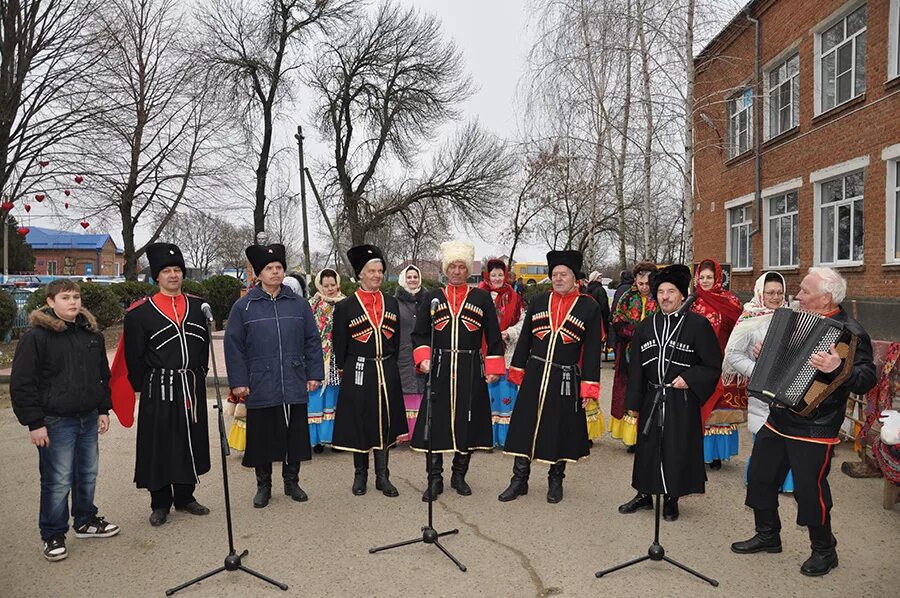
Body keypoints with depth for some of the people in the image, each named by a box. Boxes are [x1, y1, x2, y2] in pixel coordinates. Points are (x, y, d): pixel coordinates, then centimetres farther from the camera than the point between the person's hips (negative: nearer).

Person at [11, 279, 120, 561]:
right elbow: (21, 384, -9)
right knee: (57, 482, 1)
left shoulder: (92, 333, 9)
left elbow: (103, 376, 17)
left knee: (88, 474, 17)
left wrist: (103, 409, 13)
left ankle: (86, 520, 35)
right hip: (56, 422, -6)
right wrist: (35, 423, -12)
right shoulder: (36, 337, -10)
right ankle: (53, 535, 19)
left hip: (89, 419, 6)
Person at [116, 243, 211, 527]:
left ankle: (185, 497, 28)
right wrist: (143, 386, 0)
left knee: (190, 442, 12)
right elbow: (133, 356, -1)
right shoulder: (140, 312, -5)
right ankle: (160, 504, 20)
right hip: (159, 389, -3)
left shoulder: (198, 306, 6)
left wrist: (198, 375, 11)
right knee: (159, 446, 5)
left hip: (192, 387, 4)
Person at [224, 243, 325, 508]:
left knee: (295, 434, 10)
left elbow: (313, 341, 8)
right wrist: (238, 381, -4)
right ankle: (263, 486, 26)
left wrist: (314, 374, 3)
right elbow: (233, 346, 0)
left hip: (295, 385, 2)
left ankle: (292, 481, 28)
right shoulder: (243, 306, 0)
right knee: (262, 436, 8)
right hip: (260, 387, -1)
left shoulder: (299, 304, 5)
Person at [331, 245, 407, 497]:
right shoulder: (345, 307, -5)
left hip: (387, 373, 3)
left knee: (385, 422, 9)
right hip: (358, 373, -3)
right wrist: (345, 371, 6)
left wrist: (388, 365, 14)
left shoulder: (391, 303, 7)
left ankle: (382, 476, 20)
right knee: (359, 424, 7)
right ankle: (360, 474, 23)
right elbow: (339, 346, 1)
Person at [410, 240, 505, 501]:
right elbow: (419, 334, 9)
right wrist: (423, 358, -7)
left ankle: (459, 476, 24)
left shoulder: (482, 298, 5)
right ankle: (435, 479, 13)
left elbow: (493, 336, 5)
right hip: (439, 370, 0)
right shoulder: (432, 298, 7)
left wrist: (493, 369, 0)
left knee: (468, 423, 7)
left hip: (471, 370, 0)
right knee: (435, 422, 0)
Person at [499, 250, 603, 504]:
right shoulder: (538, 302, 6)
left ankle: (555, 481, 28)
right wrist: (518, 373, 9)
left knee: (561, 431, 9)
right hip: (534, 376, 2)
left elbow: (593, 349, -2)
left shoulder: (589, 307, -2)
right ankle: (519, 480, 19)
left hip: (566, 381, -2)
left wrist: (588, 388, -5)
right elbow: (524, 339, 11)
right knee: (524, 427, 5)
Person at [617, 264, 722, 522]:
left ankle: (672, 499, 23)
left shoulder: (698, 324, -7)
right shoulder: (647, 325, 6)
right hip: (652, 398, 4)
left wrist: (689, 378, -16)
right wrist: (634, 402, 8)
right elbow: (636, 367, 9)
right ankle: (645, 494, 28)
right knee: (648, 446, 11)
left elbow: (713, 365, -3)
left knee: (678, 448, 5)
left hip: (681, 401, -4)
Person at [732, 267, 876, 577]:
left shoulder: (849, 331, -15)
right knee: (760, 476, 16)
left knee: (810, 489, 3)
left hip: (814, 431, -8)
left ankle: (824, 551, 28)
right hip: (779, 420, 8)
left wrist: (838, 369, -43)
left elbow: (866, 379, -25)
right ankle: (768, 535, 35)